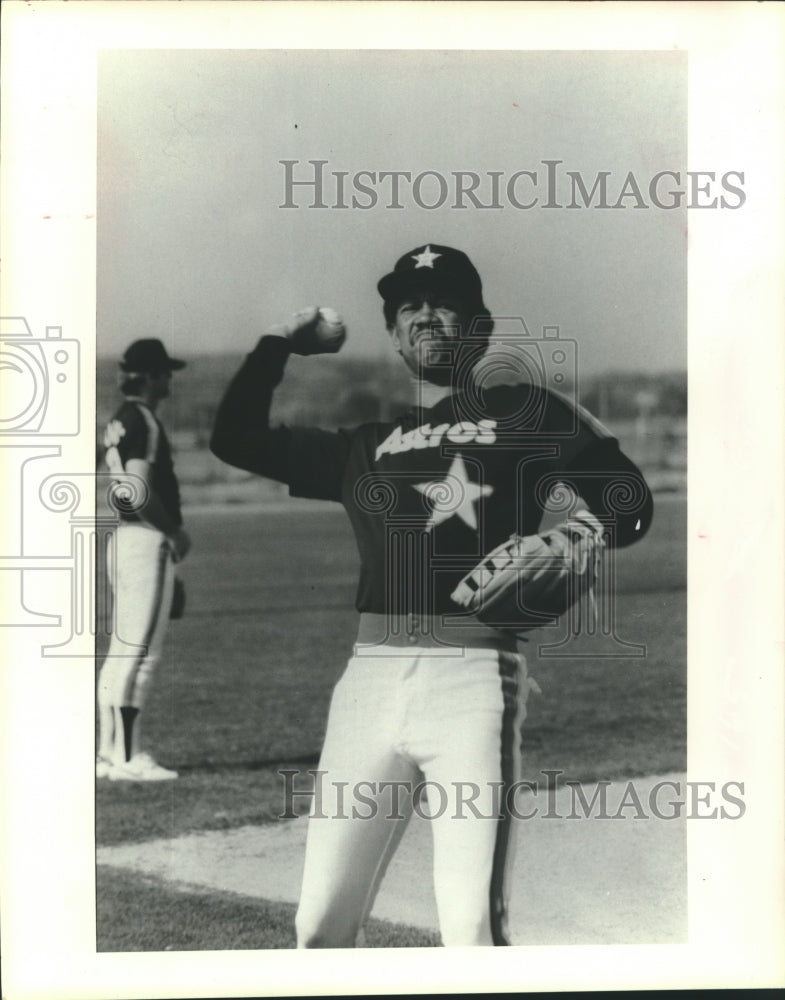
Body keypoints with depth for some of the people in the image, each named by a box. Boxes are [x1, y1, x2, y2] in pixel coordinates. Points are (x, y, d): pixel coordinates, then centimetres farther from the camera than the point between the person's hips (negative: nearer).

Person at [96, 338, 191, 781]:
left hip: (124, 538, 10)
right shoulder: (144, 422, -14)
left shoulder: (120, 420, 16)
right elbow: (139, 492, -23)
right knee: (140, 650, -8)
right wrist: (176, 532, -11)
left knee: (122, 650, 12)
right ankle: (127, 758, -6)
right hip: (148, 541, -10)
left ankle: (111, 752, 17)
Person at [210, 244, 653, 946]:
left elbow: (628, 503, 5)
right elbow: (236, 438, 22)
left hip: (474, 677, -4)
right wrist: (282, 341, 23)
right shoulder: (365, 447, 22)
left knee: (472, 928, -10)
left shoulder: (526, 413, 12)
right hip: (370, 678, 4)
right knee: (322, 924, 3)